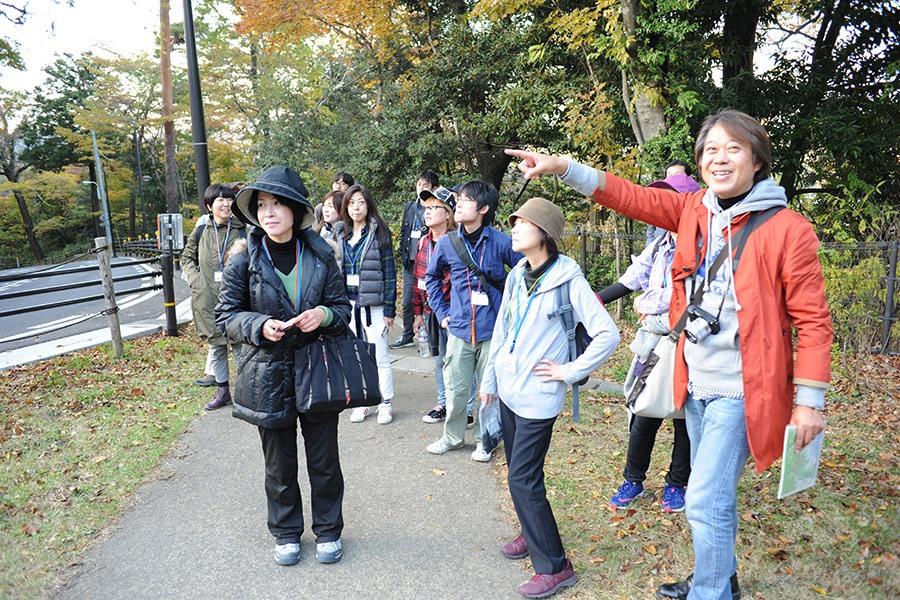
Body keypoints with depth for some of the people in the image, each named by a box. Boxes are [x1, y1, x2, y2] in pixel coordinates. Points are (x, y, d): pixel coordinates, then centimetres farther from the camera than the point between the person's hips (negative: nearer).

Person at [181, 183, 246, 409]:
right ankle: (222, 390, 24)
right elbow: (186, 258, 18)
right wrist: (194, 278, 4)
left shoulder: (242, 231, 0)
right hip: (208, 298, 2)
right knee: (216, 343, 11)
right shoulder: (200, 232, 5)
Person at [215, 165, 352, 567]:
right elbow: (226, 315, -1)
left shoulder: (319, 257, -2)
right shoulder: (244, 261, -5)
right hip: (268, 375, 0)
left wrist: (325, 315, -18)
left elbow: (343, 307, 5)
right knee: (279, 464, 15)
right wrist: (260, 326, -20)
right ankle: (286, 533, 36)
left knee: (324, 459, 13)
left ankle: (328, 529, 34)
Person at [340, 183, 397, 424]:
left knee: (380, 357, 3)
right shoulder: (341, 235, 8)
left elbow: (389, 272, -5)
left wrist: (389, 309, -9)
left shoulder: (379, 233, -4)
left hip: (373, 304, -4)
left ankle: (386, 404, 16)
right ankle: (360, 403, 24)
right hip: (347, 303, 4)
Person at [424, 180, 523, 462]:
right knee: (456, 388, 10)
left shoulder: (501, 242, -10)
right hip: (459, 329, 2)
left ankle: (483, 439, 29)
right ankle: (452, 436, 31)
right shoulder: (447, 243, -1)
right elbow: (432, 276, 16)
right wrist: (442, 312, 10)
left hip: (492, 329, -2)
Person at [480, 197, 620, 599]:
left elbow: (608, 335, -16)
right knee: (517, 471, 17)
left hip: (537, 396, -7)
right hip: (508, 391, 7)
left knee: (522, 479, -5)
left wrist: (569, 371, -13)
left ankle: (554, 567, 9)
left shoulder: (567, 279, -14)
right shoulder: (517, 275, 6)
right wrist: (490, 379, 15)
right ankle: (532, 535, 37)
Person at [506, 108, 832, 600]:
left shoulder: (786, 228, -13)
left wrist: (809, 402, -12)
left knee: (705, 501, -5)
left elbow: (812, 320, -11)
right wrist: (563, 167, -7)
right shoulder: (694, 210, 3)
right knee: (714, 494, 22)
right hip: (696, 385, 6)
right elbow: (633, 198, 2)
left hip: (740, 390, -6)